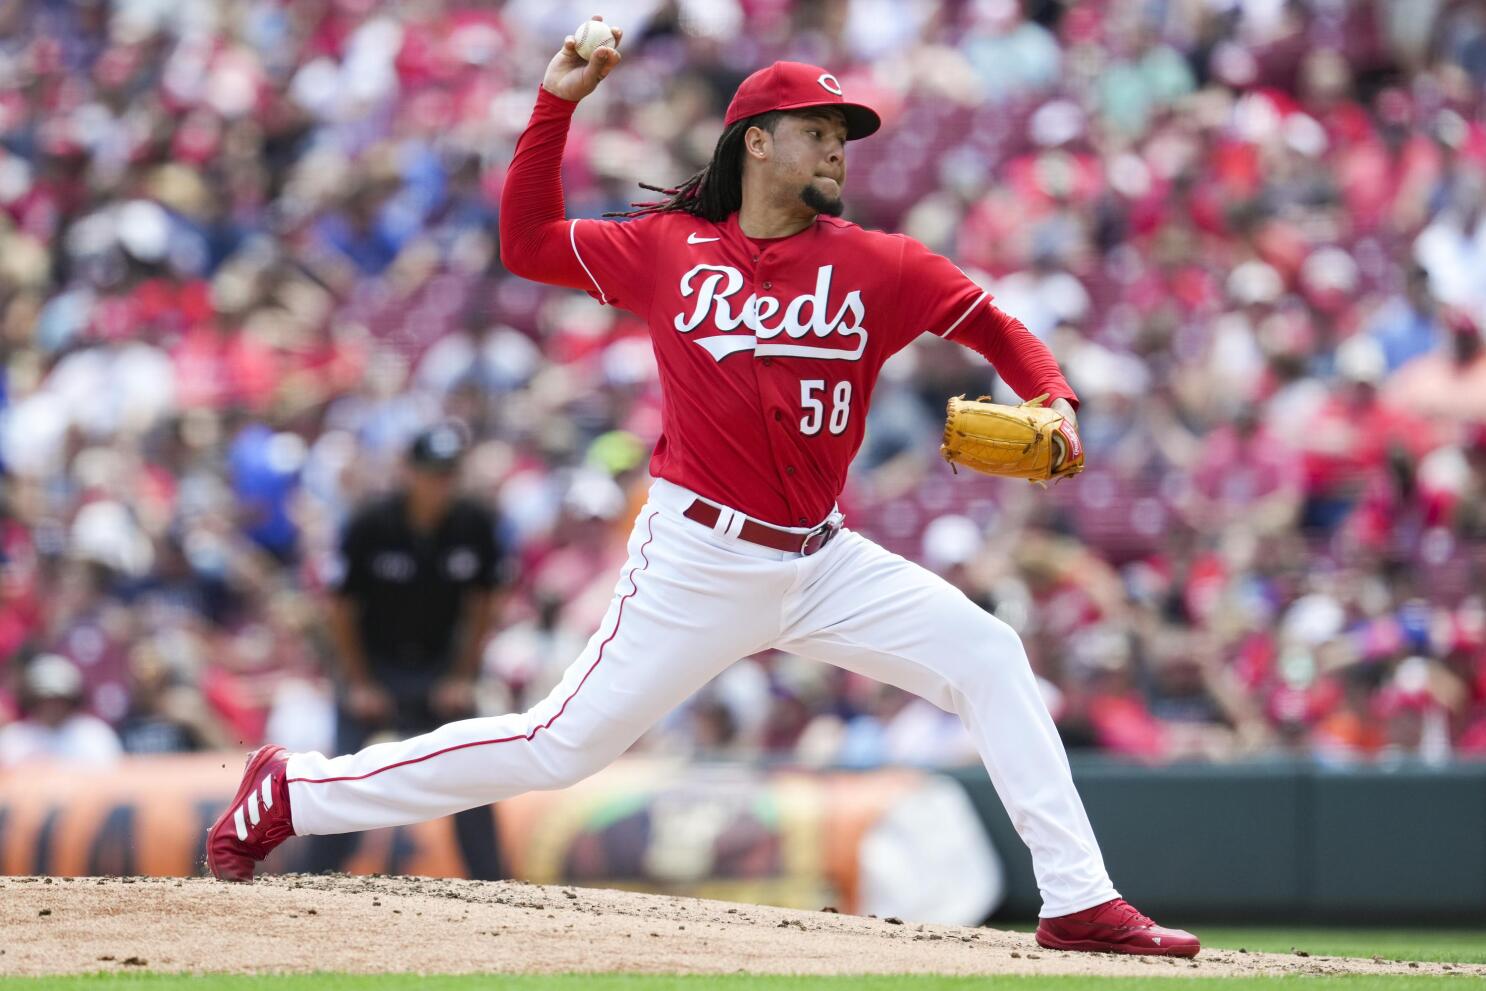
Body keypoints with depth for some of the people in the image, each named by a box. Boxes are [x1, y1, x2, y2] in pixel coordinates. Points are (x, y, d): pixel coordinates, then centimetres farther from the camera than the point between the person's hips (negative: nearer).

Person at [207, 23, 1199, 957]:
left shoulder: (877, 265, 2)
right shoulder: (669, 250, 0)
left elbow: (995, 326, 7)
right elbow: (527, 243, 9)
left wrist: (1053, 402, -12)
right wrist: (557, 105, 2)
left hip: (823, 560, 3)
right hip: (699, 560, -3)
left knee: (989, 657, -11)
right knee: (563, 746, -5)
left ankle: (1079, 902, -9)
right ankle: (294, 792, 8)